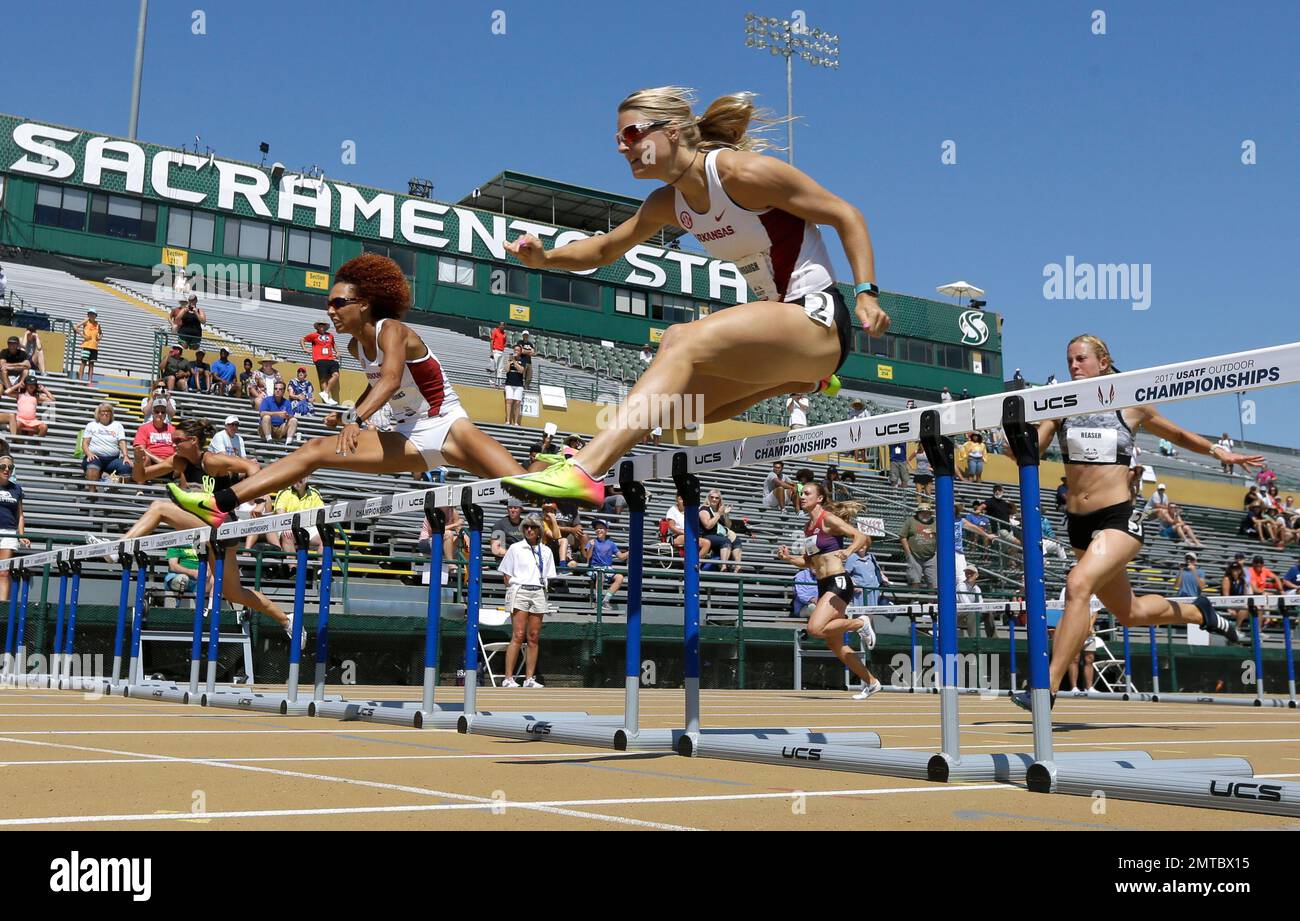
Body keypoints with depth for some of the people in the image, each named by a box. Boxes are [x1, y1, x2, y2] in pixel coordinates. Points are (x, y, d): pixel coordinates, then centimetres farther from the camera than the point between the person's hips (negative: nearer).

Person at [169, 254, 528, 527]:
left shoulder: (392, 330, -15)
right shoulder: (356, 346, 6)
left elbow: (391, 379, -36)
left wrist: (357, 419, -49)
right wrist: (348, 415, 14)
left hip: (447, 426, -6)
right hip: (411, 440, 6)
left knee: (519, 484, -30)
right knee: (315, 450, -4)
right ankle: (221, 503, -7)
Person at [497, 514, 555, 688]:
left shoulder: (546, 551, 14)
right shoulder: (515, 548, 7)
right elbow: (506, 574, 7)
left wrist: (542, 591, 6)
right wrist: (512, 591, -2)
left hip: (538, 593, 4)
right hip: (519, 590, -3)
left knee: (534, 637, 1)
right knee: (518, 636, -12)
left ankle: (529, 678, 4)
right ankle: (508, 678, -12)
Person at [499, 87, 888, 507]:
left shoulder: (743, 173, -15)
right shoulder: (668, 203, 7)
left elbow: (846, 215, -10)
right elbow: (604, 249, 19)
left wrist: (866, 294, -20)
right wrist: (546, 258, 0)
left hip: (818, 320, -9)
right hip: (775, 320, 9)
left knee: (683, 343, -28)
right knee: (671, 408, 11)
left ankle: (584, 472, -39)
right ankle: (803, 378, 25)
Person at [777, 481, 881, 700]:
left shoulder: (828, 519, -8)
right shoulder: (808, 527, 15)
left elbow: (862, 537, -17)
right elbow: (809, 562, 21)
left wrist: (848, 551, -34)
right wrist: (788, 557, 6)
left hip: (838, 582, -9)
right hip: (823, 586, 9)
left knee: (815, 628, -25)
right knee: (834, 644, 10)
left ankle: (860, 624, -2)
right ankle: (870, 682, 23)